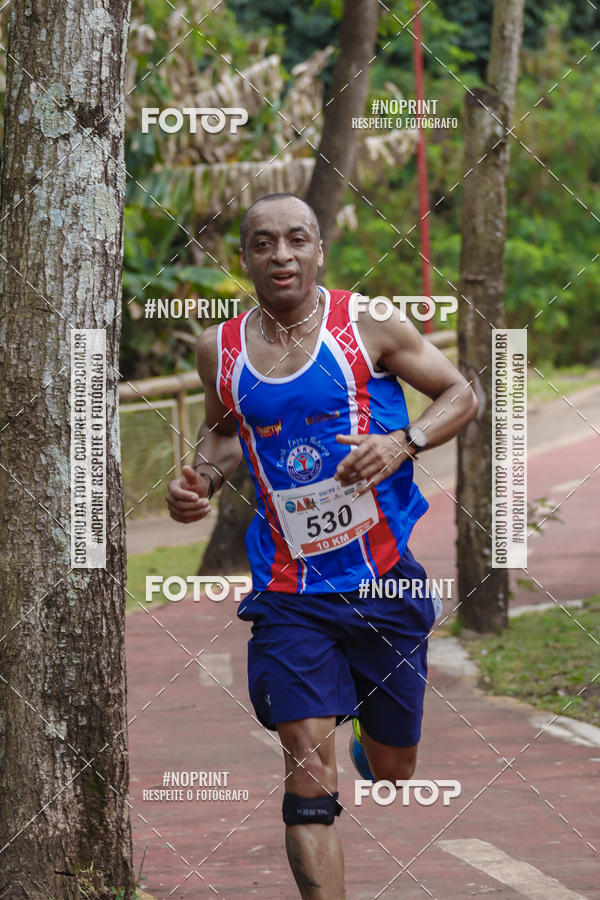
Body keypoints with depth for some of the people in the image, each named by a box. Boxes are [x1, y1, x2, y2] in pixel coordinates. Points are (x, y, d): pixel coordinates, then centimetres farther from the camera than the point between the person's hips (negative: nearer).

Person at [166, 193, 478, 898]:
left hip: (387, 581, 0)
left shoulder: (367, 324, -5)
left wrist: (403, 442, -16)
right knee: (308, 776, -14)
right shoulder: (219, 349, 2)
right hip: (289, 592, 0)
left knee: (394, 770, 16)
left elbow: (460, 395, 3)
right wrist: (202, 477, 1)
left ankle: (368, 747, 52)